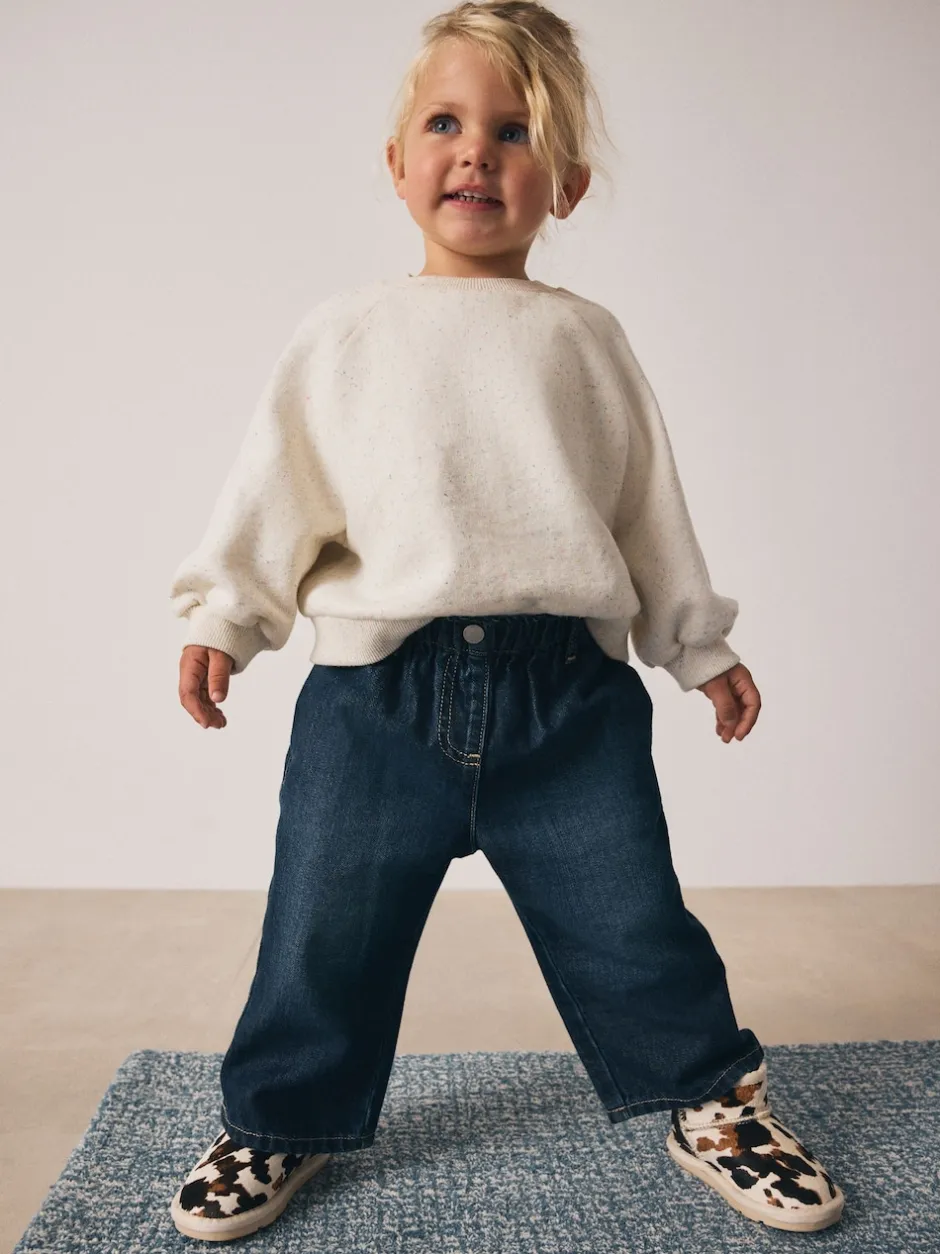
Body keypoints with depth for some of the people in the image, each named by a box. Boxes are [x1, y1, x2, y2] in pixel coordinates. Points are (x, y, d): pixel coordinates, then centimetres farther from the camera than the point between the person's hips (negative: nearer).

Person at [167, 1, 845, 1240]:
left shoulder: (585, 338, 12)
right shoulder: (346, 332, 10)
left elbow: (650, 504, 15)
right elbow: (275, 484, 9)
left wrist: (700, 646, 16)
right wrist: (222, 614, 0)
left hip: (569, 689, 1)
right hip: (381, 689, 0)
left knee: (636, 926, 7)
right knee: (323, 938, 8)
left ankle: (713, 1100, 33)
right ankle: (281, 1120, 34)